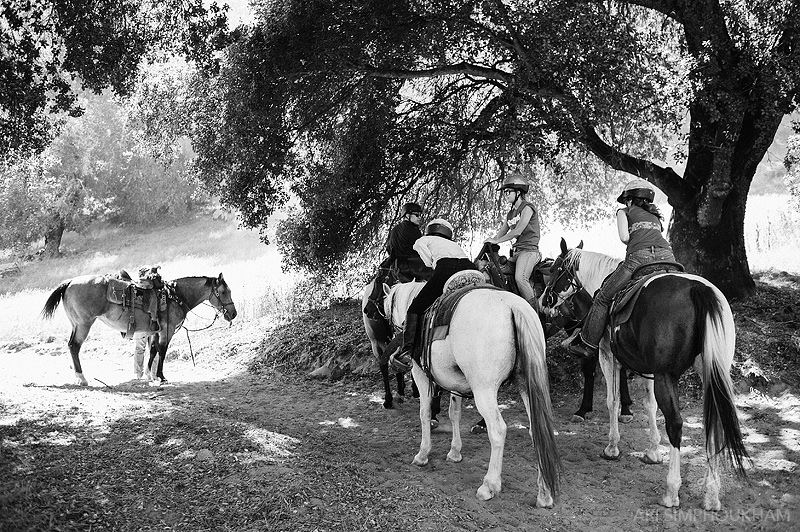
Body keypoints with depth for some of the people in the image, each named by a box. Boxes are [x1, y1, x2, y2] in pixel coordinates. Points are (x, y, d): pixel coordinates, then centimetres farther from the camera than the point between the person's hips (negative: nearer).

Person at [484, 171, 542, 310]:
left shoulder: (527, 207, -4)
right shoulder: (511, 213, 22)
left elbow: (518, 231, -14)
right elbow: (501, 232, 22)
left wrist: (496, 241, -12)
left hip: (529, 250, -9)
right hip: (516, 251, 9)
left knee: (520, 278, -30)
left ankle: (536, 312, -26)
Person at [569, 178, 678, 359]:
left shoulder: (624, 212, 21)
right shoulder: (655, 215, 36)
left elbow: (624, 237, 4)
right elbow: (657, 235, 22)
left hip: (640, 256, -5)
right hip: (667, 255, 5)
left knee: (603, 297, 6)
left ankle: (588, 344, 6)